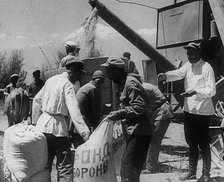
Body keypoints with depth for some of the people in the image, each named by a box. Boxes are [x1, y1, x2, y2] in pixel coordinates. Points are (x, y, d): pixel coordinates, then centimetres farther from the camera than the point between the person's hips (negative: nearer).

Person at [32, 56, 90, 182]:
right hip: (57, 128, -7)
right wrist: (85, 133, -30)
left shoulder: (51, 80, 11)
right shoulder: (67, 85, -12)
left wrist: (35, 121, 23)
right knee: (65, 167, -3)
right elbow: (74, 110, -24)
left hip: (42, 126, 8)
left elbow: (37, 100, 18)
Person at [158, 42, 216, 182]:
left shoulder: (207, 68, -12)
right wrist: (166, 76, -29)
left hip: (203, 112, -7)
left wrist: (195, 91, -32)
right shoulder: (188, 66, 9)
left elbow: (211, 90, -17)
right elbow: (178, 73, -9)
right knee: (191, 143, 16)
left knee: (203, 144, 1)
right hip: (189, 110, 7)